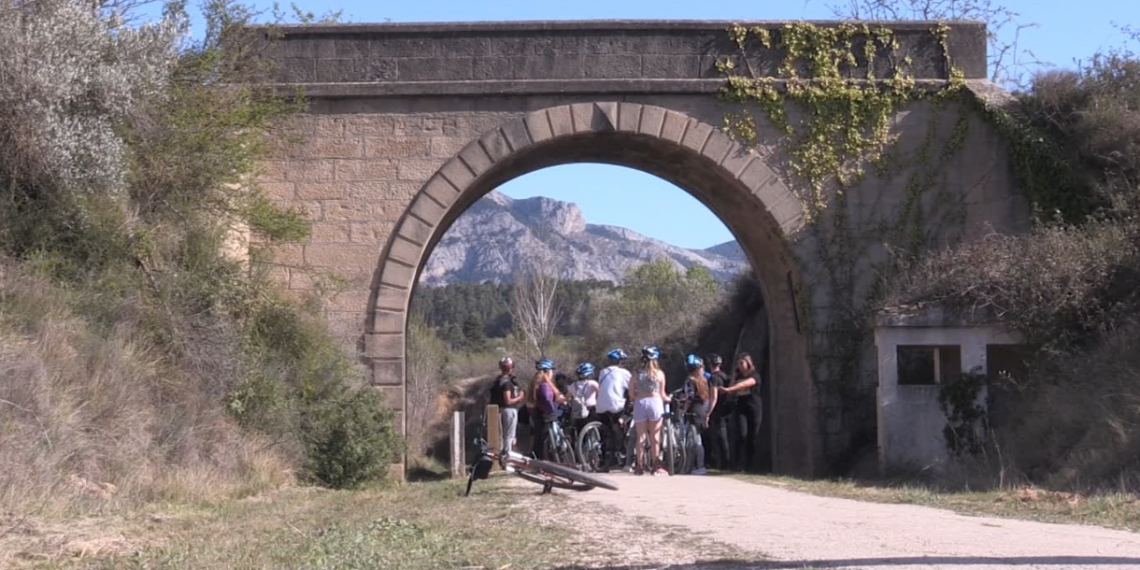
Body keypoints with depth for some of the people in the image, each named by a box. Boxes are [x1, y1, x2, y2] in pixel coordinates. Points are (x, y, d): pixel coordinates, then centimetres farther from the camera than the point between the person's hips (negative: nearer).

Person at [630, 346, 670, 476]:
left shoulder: (637, 373, 4)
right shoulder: (659, 373, 2)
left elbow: (631, 394, 2)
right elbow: (662, 394, 4)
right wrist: (668, 398, 24)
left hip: (640, 403, 1)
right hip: (655, 401, -1)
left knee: (641, 437, 6)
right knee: (655, 437, 5)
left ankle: (640, 466, 6)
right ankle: (656, 466, 5)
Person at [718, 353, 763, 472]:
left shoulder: (755, 375, -4)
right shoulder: (738, 376, 12)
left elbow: (744, 384, -24)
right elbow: (733, 392, 13)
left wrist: (728, 389, -35)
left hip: (754, 409, -2)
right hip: (741, 408, 2)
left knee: (752, 437, -2)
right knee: (742, 435, -14)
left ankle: (750, 465, 6)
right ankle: (740, 465, -15)